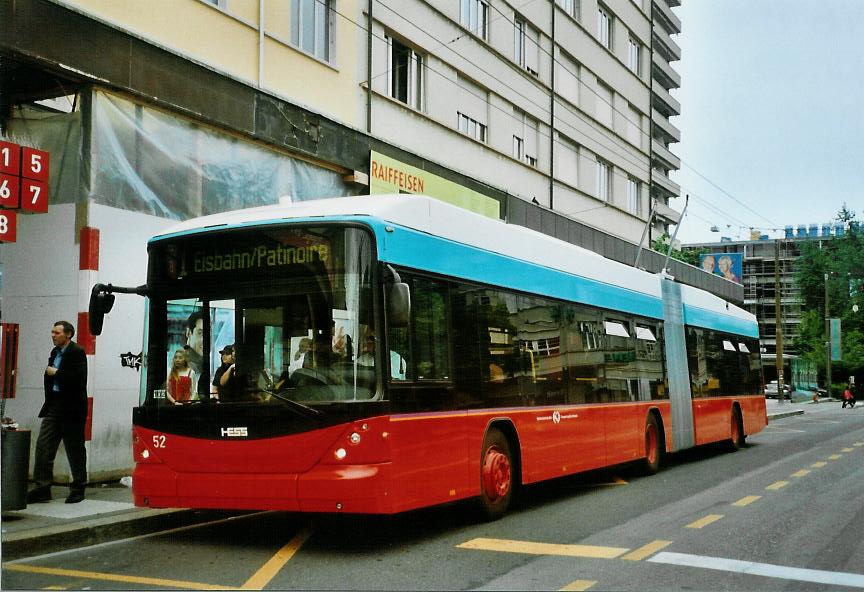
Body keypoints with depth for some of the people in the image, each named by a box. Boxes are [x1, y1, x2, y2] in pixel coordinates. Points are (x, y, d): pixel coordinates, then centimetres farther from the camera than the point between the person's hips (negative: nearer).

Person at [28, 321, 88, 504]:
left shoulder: (77, 352, -10)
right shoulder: (55, 352, 14)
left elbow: (78, 378, -22)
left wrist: (55, 373, -14)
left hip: (72, 409, -7)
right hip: (54, 407, 8)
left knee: (75, 449, 3)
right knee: (43, 446, 1)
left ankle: (78, 489, 13)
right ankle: (42, 488, 5)